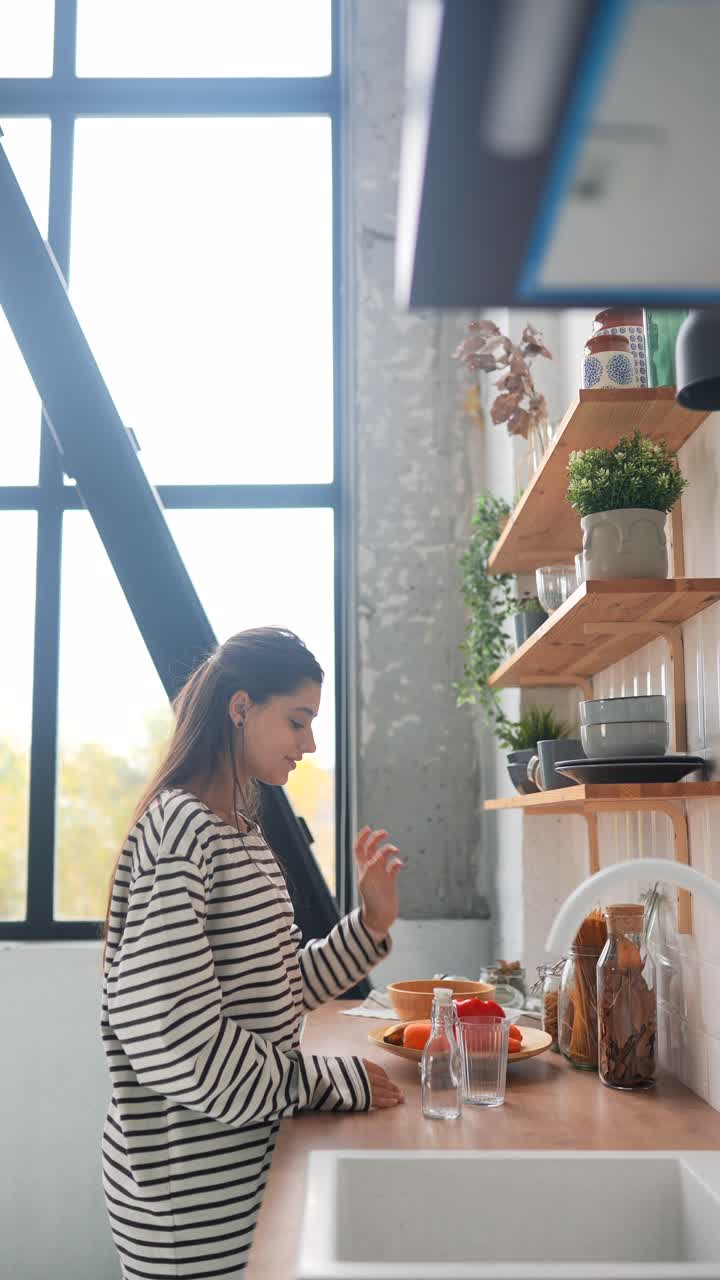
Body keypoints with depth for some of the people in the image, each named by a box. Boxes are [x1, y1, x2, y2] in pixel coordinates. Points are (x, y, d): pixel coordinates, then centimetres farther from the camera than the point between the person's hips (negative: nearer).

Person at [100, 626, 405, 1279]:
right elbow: (166, 1034, -26)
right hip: (189, 1187, -8)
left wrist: (370, 922, -2)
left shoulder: (243, 830, 9)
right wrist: (328, 1082, -18)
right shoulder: (178, 827, -20)